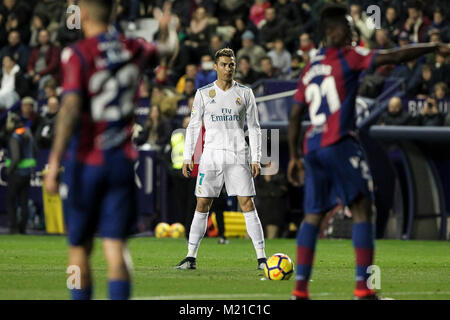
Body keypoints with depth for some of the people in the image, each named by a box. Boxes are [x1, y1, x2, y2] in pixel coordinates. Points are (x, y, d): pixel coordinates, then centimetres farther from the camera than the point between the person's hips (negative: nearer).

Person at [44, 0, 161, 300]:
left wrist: (55, 161, -20)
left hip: (86, 161, -3)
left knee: (80, 248, 10)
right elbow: (160, 51, 29)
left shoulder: (78, 54, -11)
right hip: (123, 161, 3)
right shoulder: (134, 49, 5)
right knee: (115, 247, -2)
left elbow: (71, 109, -20)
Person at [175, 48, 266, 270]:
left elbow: (254, 127, 8)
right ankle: (191, 257, 3)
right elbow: (193, 126, 8)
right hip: (211, 154, 0)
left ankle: (261, 257, -5)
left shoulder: (245, 94, 6)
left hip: (238, 156, 0)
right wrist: (187, 157, 2)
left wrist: (256, 159, 1)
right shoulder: (203, 94, 5)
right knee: (202, 205, -1)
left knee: (247, 204, -6)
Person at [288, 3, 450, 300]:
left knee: (313, 216, 11)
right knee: (362, 211, -3)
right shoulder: (348, 56, -2)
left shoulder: (310, 68, 17)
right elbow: (394, 57, -9)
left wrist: (294, 156, 24)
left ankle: (300, 287, 5)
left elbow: (295, 116, 19)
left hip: (312, 145, 7)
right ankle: (363, 287, -10)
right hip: (340, 143, -7)